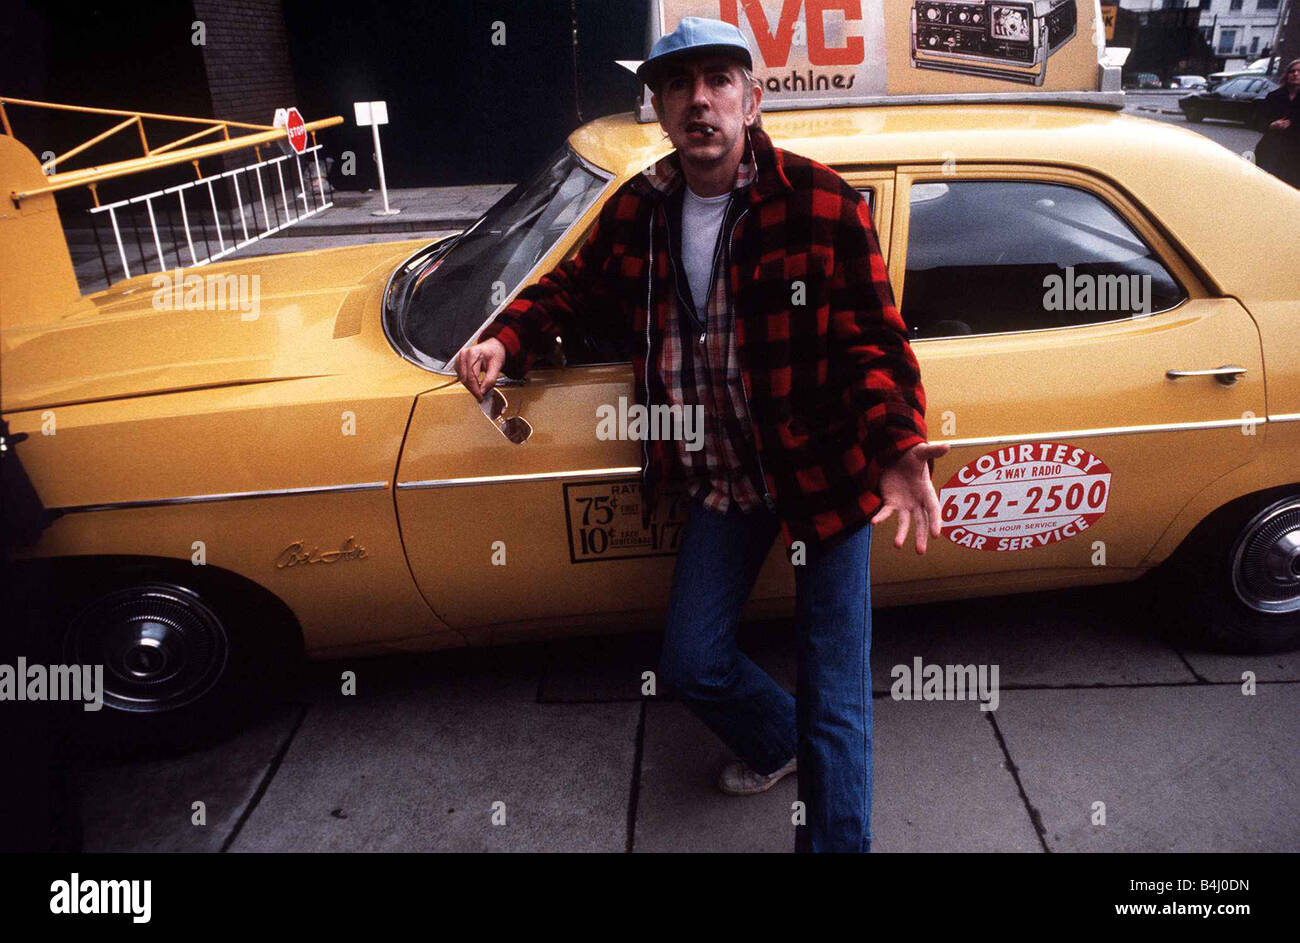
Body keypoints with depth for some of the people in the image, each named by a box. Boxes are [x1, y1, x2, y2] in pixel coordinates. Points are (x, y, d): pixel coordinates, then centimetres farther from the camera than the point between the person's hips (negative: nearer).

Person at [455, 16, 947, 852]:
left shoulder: (822, 204, -15)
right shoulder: (637, 211, 0)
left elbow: (875, 343, -14)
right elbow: (575, 288, 13)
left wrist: (895, 448, -31)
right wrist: (508, 339, -7)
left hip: (824, 473, -4)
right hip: (722, 479, 5)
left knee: (835, 703, 2)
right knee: (694, 665, 16)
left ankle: (834, 840, 25)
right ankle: (776, 740, 48)